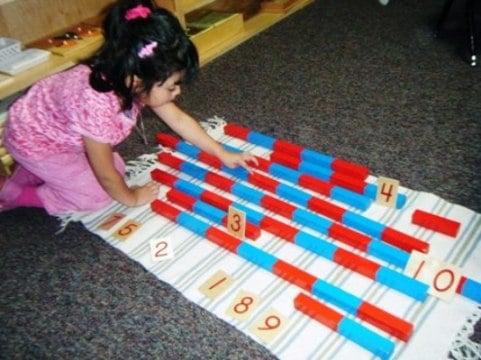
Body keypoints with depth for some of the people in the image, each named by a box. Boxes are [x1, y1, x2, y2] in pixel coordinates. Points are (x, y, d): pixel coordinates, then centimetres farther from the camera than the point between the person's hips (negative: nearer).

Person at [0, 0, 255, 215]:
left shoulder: (134, 83, -20)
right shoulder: (97, 105, -42)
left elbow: (179, 119, -7)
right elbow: (106, 174, -26)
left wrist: (223, 154, -3)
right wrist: (131, 198, -8)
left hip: (60, 133, 7)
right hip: (33, 140, -7)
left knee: (117, 168, 12)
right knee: (98, 195, -4)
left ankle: (31, 174, 25)